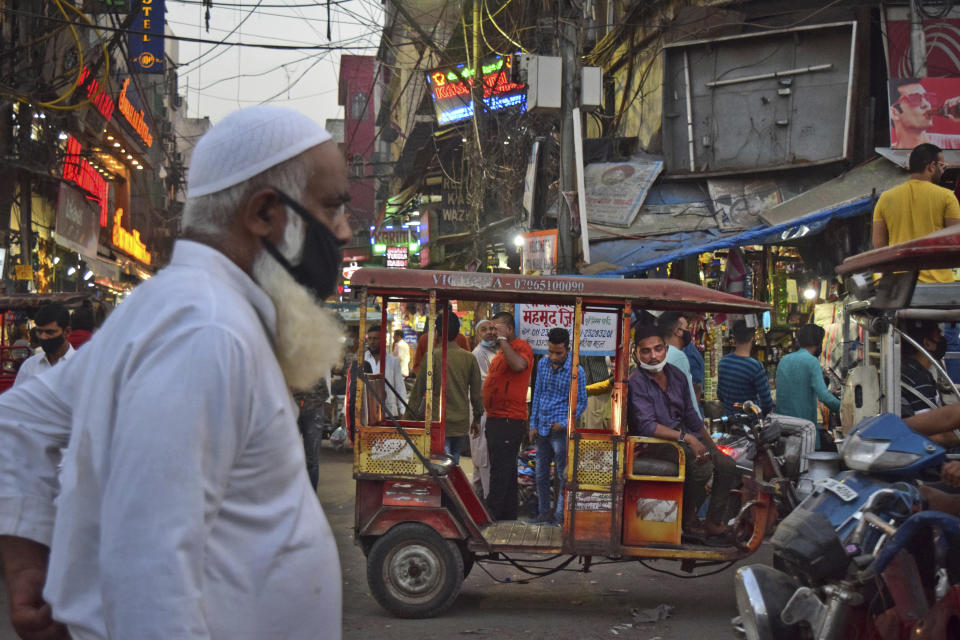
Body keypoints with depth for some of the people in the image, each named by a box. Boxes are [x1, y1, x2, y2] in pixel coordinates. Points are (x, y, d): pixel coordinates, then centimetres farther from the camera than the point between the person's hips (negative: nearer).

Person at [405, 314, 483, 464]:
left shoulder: (432, 356, -8)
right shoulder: (469, 358, 2)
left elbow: (418, 390, -4)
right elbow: (476, 392, 7)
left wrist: (410, 418, 4)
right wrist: (477, 418, 20)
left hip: (438, 422, -4)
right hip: (462, 423, 4)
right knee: (455, 464, 15)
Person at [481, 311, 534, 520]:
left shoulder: (521, 346, -8)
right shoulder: (502, 352, 22)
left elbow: (519, 365, -31)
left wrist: (503, 340, -22)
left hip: (509, 421, -10)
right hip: (496, 419, 10)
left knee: (500, 472, -11)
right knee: (506, 472, 14)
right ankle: (509, 517, 19)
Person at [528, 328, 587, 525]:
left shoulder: (577, 372, -10)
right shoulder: (542, 364, 5)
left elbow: (582, 403, -4)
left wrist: (565, 423, -15)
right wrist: (533, 424, 9)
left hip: (561, 429, -6)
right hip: (542, 428, 6)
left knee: (563, 475, -1)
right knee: (541, 474, 13)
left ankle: (560, 516, 6)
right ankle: (543, 513, 24)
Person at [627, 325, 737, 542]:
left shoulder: (676, 375, 10)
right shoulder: (636, 383, -14)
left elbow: (691, 416, 19)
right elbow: (647, 426, -24)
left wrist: (713, 447, 12)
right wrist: (687, 438, -31)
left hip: (684, 437, 8)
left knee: (727, 464, -7)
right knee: (702, 467, -26)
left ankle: (715, 522, 1)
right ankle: (688, 518, -6)